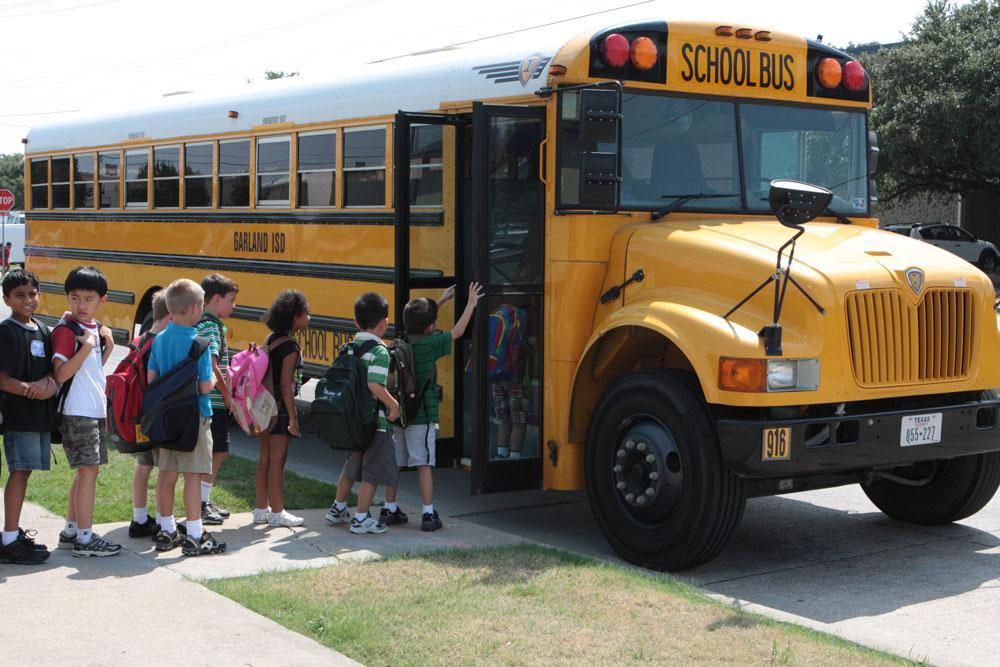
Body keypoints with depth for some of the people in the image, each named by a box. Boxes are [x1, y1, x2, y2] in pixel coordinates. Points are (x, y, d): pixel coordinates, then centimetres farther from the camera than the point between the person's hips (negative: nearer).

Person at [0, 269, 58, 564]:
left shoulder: (42, 330, 13)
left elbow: (53, 368, 16)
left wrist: (49, 382, -5)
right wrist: (30, 390, -22)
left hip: (41, 413, 7)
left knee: (24, 471, 13)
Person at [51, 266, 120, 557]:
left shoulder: (95, 328, 11)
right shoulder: (65, 330, -14)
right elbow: (61, 374, -20)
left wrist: (107, 347, 2)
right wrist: (87, 345, -23)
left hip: (95, 410, 9)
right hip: (76, 411, -9)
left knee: (86, 471, 14)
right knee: (88, 470, -7)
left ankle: (71, 530, 23)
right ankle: (85, 538, -2)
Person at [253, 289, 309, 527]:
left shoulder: (270, 340, 10)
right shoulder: (290, 346, -16)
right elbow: (286, 384, -20)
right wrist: (293, 418, -18)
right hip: (280, 407, -9)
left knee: (265, 457, 14)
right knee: (278, 459, -2)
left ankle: (261, 509, 21)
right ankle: (277, 512, 3)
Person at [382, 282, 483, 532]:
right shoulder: (429, 343, -13)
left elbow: (420, 321, 23)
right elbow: (457, 332, -4)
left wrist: (441, 300, 30)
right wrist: (471, 304, 6)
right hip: (421, 416, -6)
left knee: (394, 462, 13)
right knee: (424, 464, -2)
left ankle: (389, 509, 20)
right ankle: (428, 514, -1)